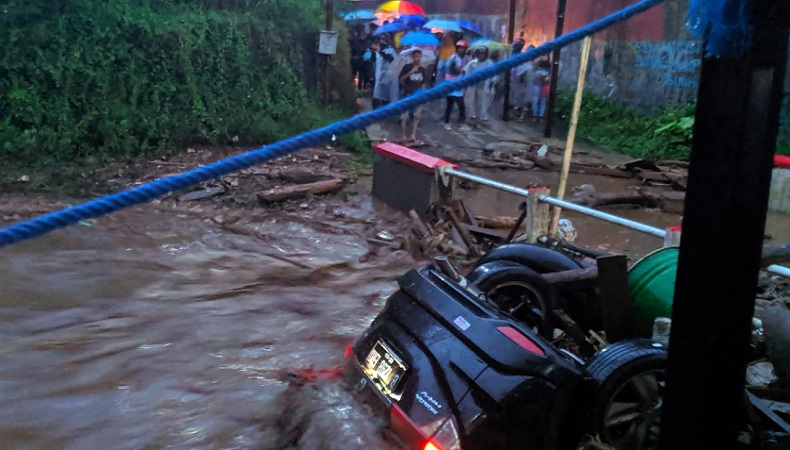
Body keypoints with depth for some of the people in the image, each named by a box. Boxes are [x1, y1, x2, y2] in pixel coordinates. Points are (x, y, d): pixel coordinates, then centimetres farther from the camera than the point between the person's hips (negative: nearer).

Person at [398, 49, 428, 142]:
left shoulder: (423, 69, 8)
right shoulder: (407, 67, -3)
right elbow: (400, 80, -9)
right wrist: (410, 72, -19)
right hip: (407, 95, -4)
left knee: (416, 116, 2)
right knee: (404, 116, -3)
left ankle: (413, 135, 4)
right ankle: (404, 135, 2)